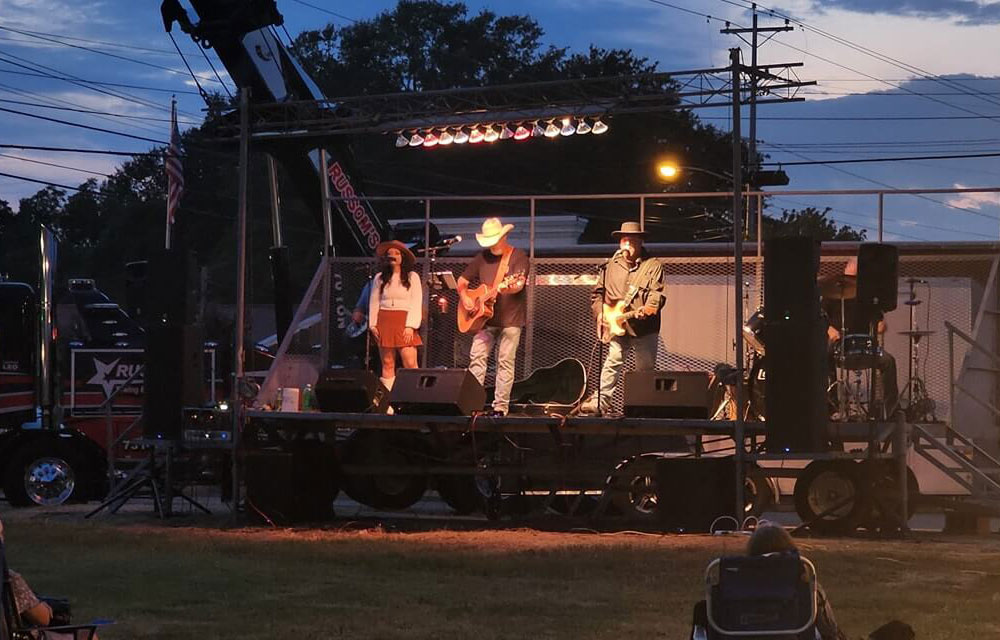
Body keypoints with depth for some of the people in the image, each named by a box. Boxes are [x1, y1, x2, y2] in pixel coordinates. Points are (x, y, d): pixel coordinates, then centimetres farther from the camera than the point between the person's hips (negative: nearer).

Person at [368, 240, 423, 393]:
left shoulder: (412, 277, 6)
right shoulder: (379, 278, 14)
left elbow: (416, 303, -1)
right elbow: (374, 302, 13)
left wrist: (410, 326, -10)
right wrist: (373, 324, 2)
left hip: (404, 323, -3)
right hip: (384, 322, 3)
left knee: (410, 363, -14)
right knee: (387, 364, 3)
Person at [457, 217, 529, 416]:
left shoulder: (518, 257, -3)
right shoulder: (482, 258, 10)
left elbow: (520, 283, -18)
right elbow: (462, 280, 17)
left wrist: (509, 288, -40)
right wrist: (464, 297, -2)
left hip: (510, 318, -4)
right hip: (485, 317, 4)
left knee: (505, 361, -3)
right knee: (477, 357, -2)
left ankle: (500, 406, 0)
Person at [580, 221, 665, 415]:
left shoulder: (653, 266, 3)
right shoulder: (611, 266, 13)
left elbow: (657, 293, -7)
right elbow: (597, 293, 19)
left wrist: (649, 308, -25)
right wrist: (600, 313, 4)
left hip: (644, 327, -2)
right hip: (616, 326, 2)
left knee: (645, 368, 3)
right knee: (613, 361, -8)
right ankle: (601, 400, -8)